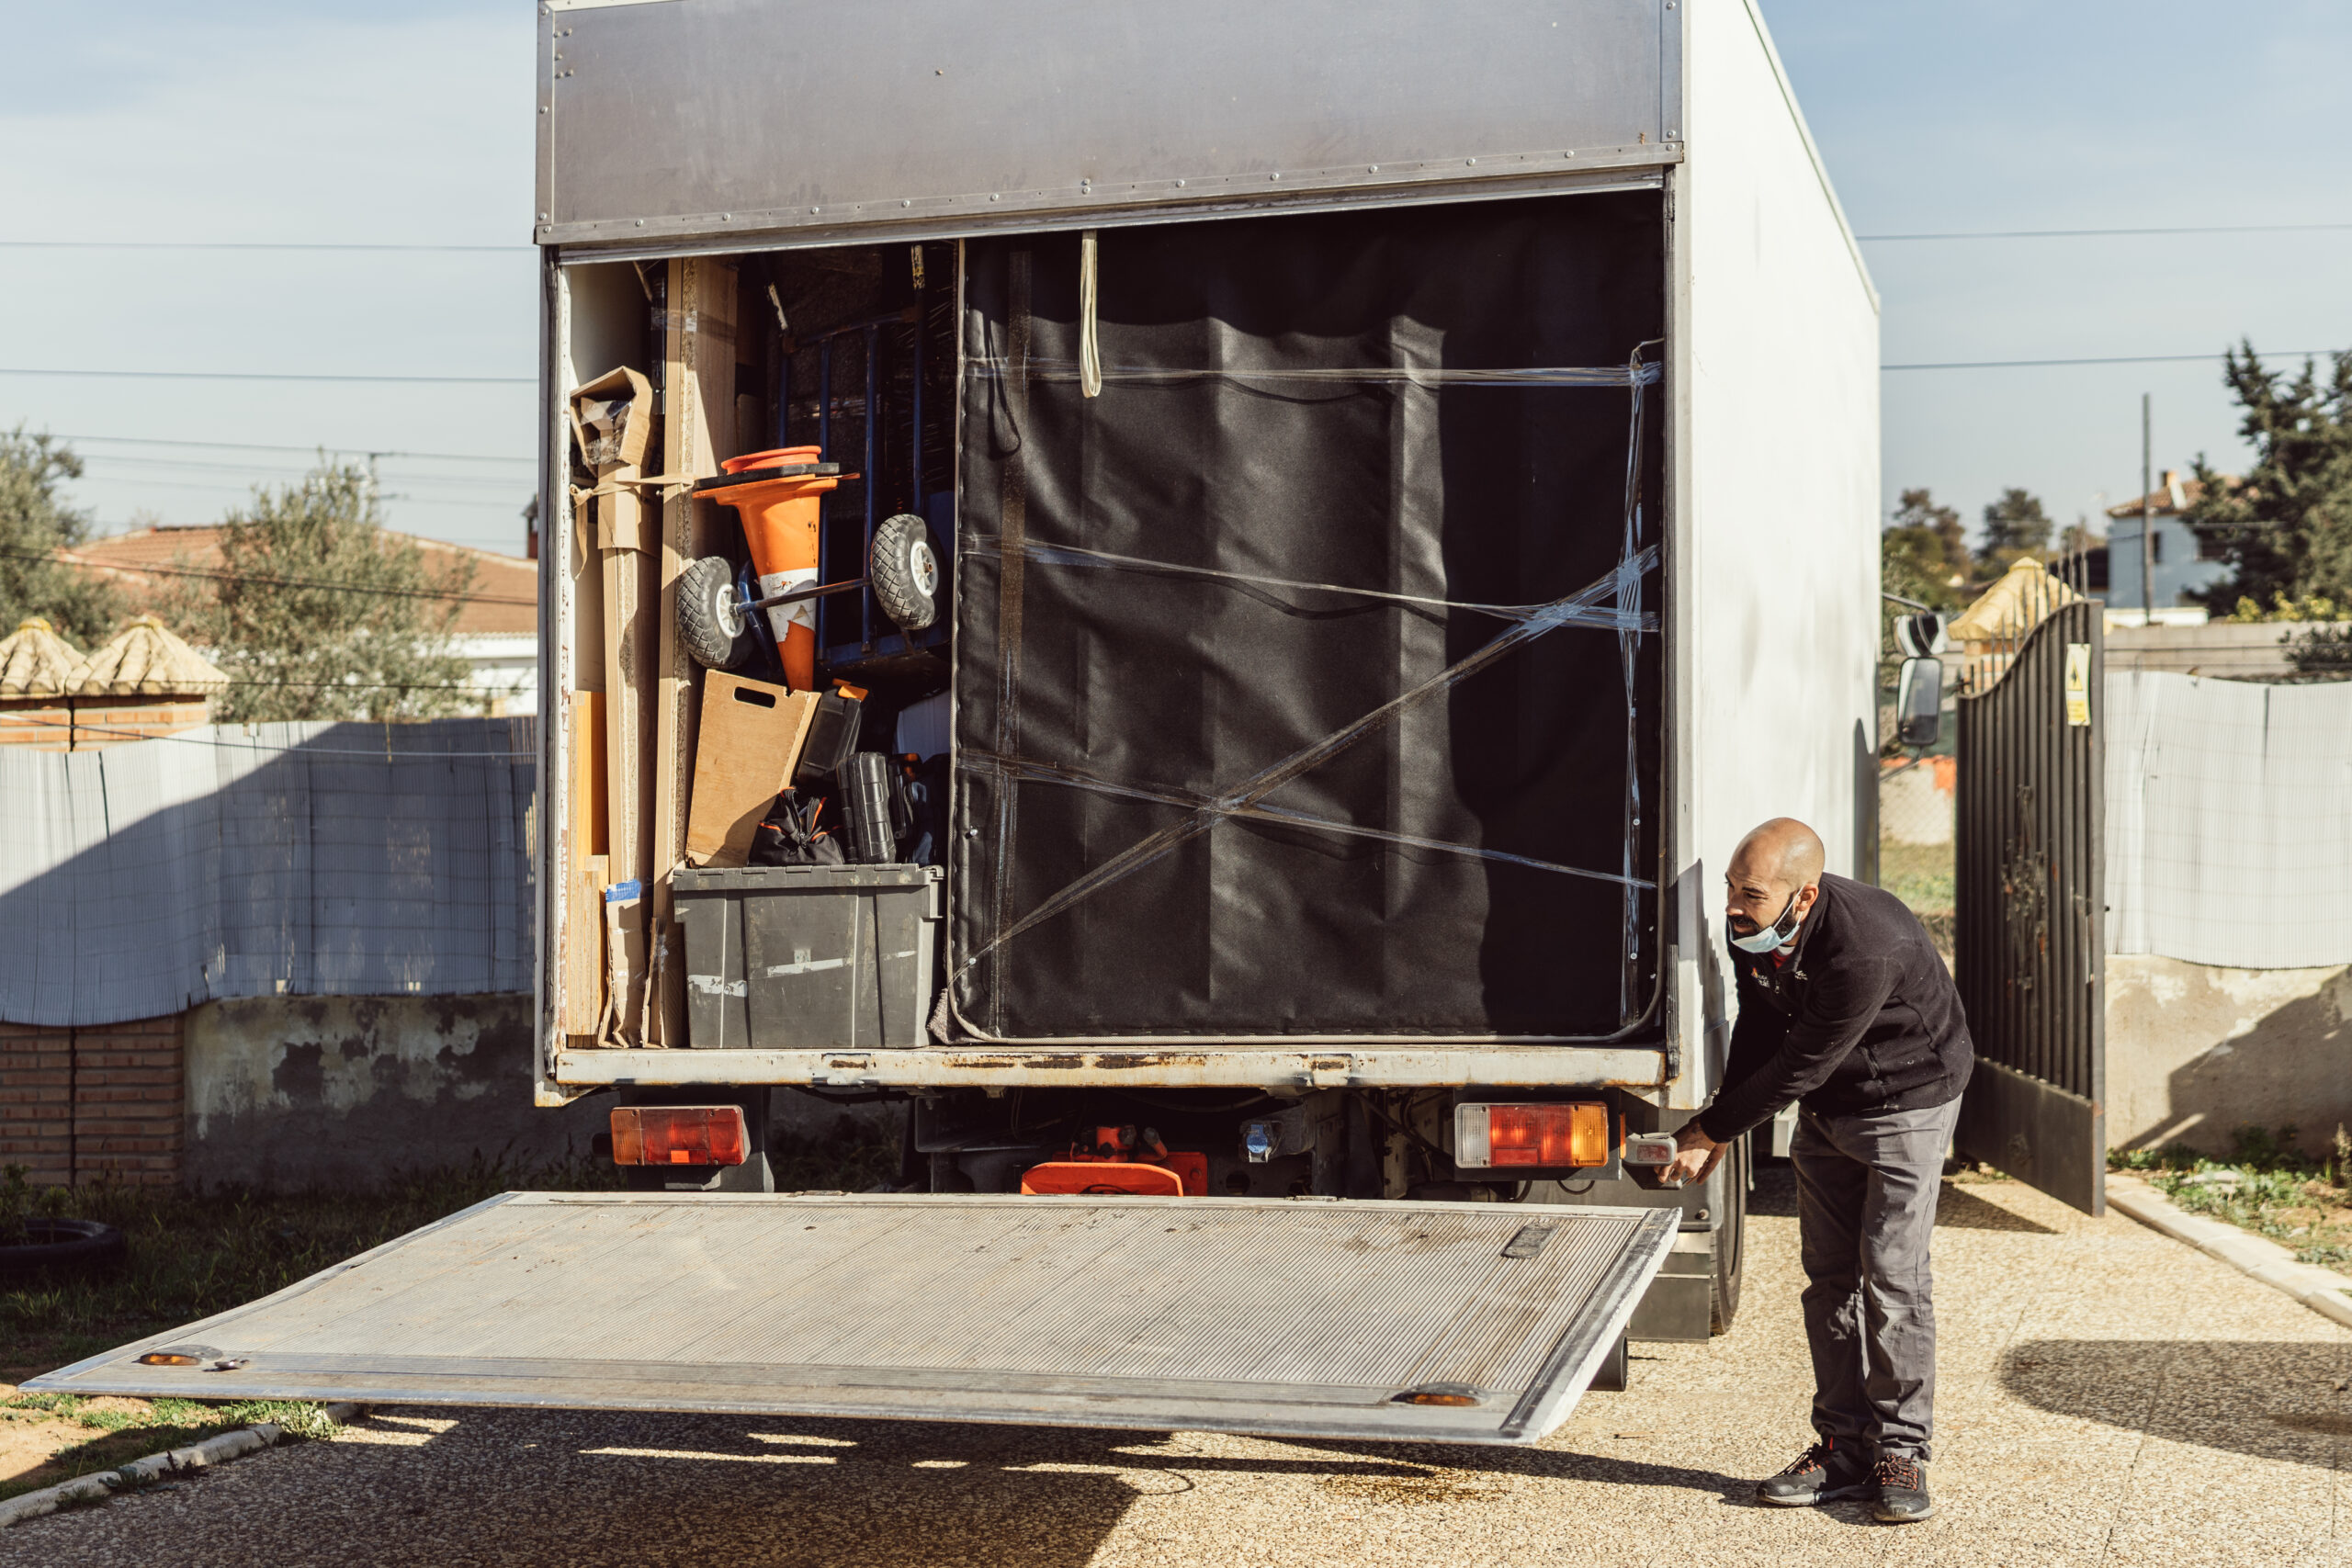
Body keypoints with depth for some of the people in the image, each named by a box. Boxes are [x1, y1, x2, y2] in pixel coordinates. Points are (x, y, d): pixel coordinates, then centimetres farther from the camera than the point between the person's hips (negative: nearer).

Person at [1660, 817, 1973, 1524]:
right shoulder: (1754, 932, -13)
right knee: (1830, 1275, 6)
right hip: (1825, 1107, 7)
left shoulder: (1867, 951, -37)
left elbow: (1798, 1067, -29)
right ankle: (1845, 1445, 13)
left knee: (1892, 1274, -10)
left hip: (1908, 1100, -7)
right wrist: (1720, 1130, -2)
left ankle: (1901, 1452, 0)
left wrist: (1709, 1131, -21)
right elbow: (1758, 1034, 3)